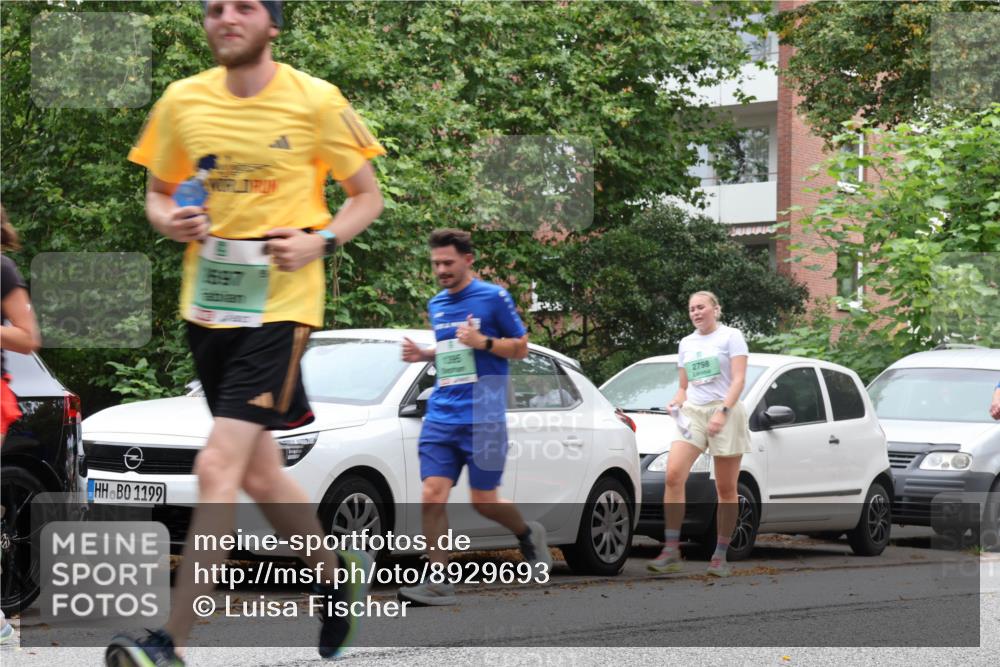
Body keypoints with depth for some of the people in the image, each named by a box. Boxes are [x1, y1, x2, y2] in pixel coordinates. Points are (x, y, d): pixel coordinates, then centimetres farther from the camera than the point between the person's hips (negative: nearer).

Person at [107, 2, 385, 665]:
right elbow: (158, 192, 17)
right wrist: (170, 221, -6)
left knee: (219, 467, -16)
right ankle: (338, 572, 40)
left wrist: (320, 241, -14)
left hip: (280, 305, -5)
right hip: (206, 305, 5)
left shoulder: (315, 101, -6)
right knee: (258, 473, 16)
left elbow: (368, 196, 4)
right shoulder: (182, 101, 5)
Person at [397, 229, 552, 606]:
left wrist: (483, 342, -16)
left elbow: (521, 348, 0)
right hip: (441, 417, 5)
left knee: (483, 501, 0)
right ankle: (438, 582, -5)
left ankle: (528, 534, 31)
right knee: (432, 496, -8)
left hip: (483, 417, -5)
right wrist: (423, 354, 8)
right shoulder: (436, 305, 15)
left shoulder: (493, 298, -3)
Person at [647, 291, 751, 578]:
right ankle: (671, 549, -17)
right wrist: (676, 402, 2)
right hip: (692, 413, 4)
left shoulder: (731, 336, 1)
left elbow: (738, 379, -8)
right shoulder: (686, 343, 18)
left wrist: (722, 412, -20)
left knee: (725, 488, 0)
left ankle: (720, 555, 7)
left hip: (726, 412, -4)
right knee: (674, 475, -17)